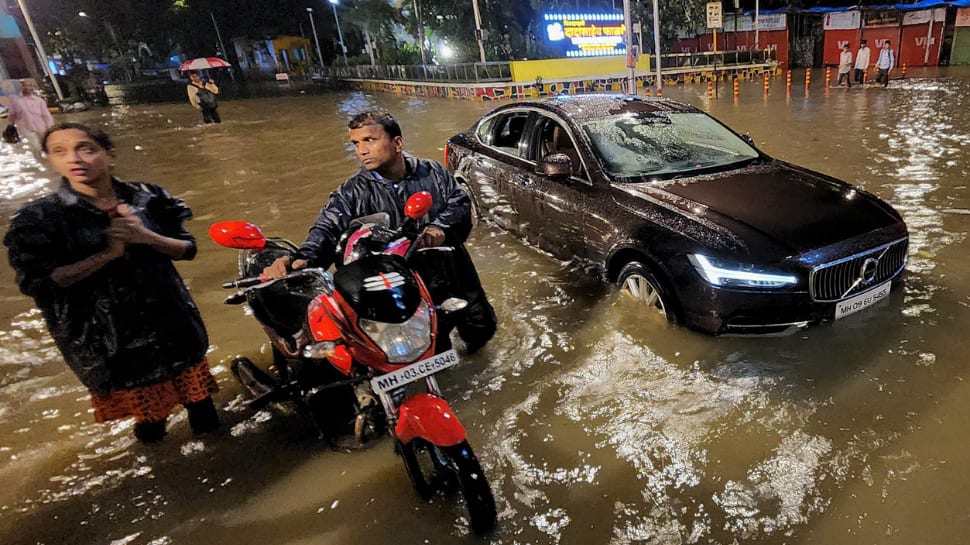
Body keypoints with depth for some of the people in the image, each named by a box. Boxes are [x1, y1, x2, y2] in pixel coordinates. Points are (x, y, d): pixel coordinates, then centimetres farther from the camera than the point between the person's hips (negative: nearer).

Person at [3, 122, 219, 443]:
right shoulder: (40, 218, -10)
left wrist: (146, 238, -20)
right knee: (141, 397, 17)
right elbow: (34, 282, -16)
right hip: (106, 335, -2)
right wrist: (108, 253, -21)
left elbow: (188, 248, -1)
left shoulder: (146, 199, -4)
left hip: (169, 319, 2)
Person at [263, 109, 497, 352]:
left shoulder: (432, 172, -4)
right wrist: (302, 258, -45)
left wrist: (441, 227, -27)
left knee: (482, 327, 18)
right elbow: (327, 228, -23)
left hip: (452, 267, 3)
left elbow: (461, 202, -4)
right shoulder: (353, 191, -11)